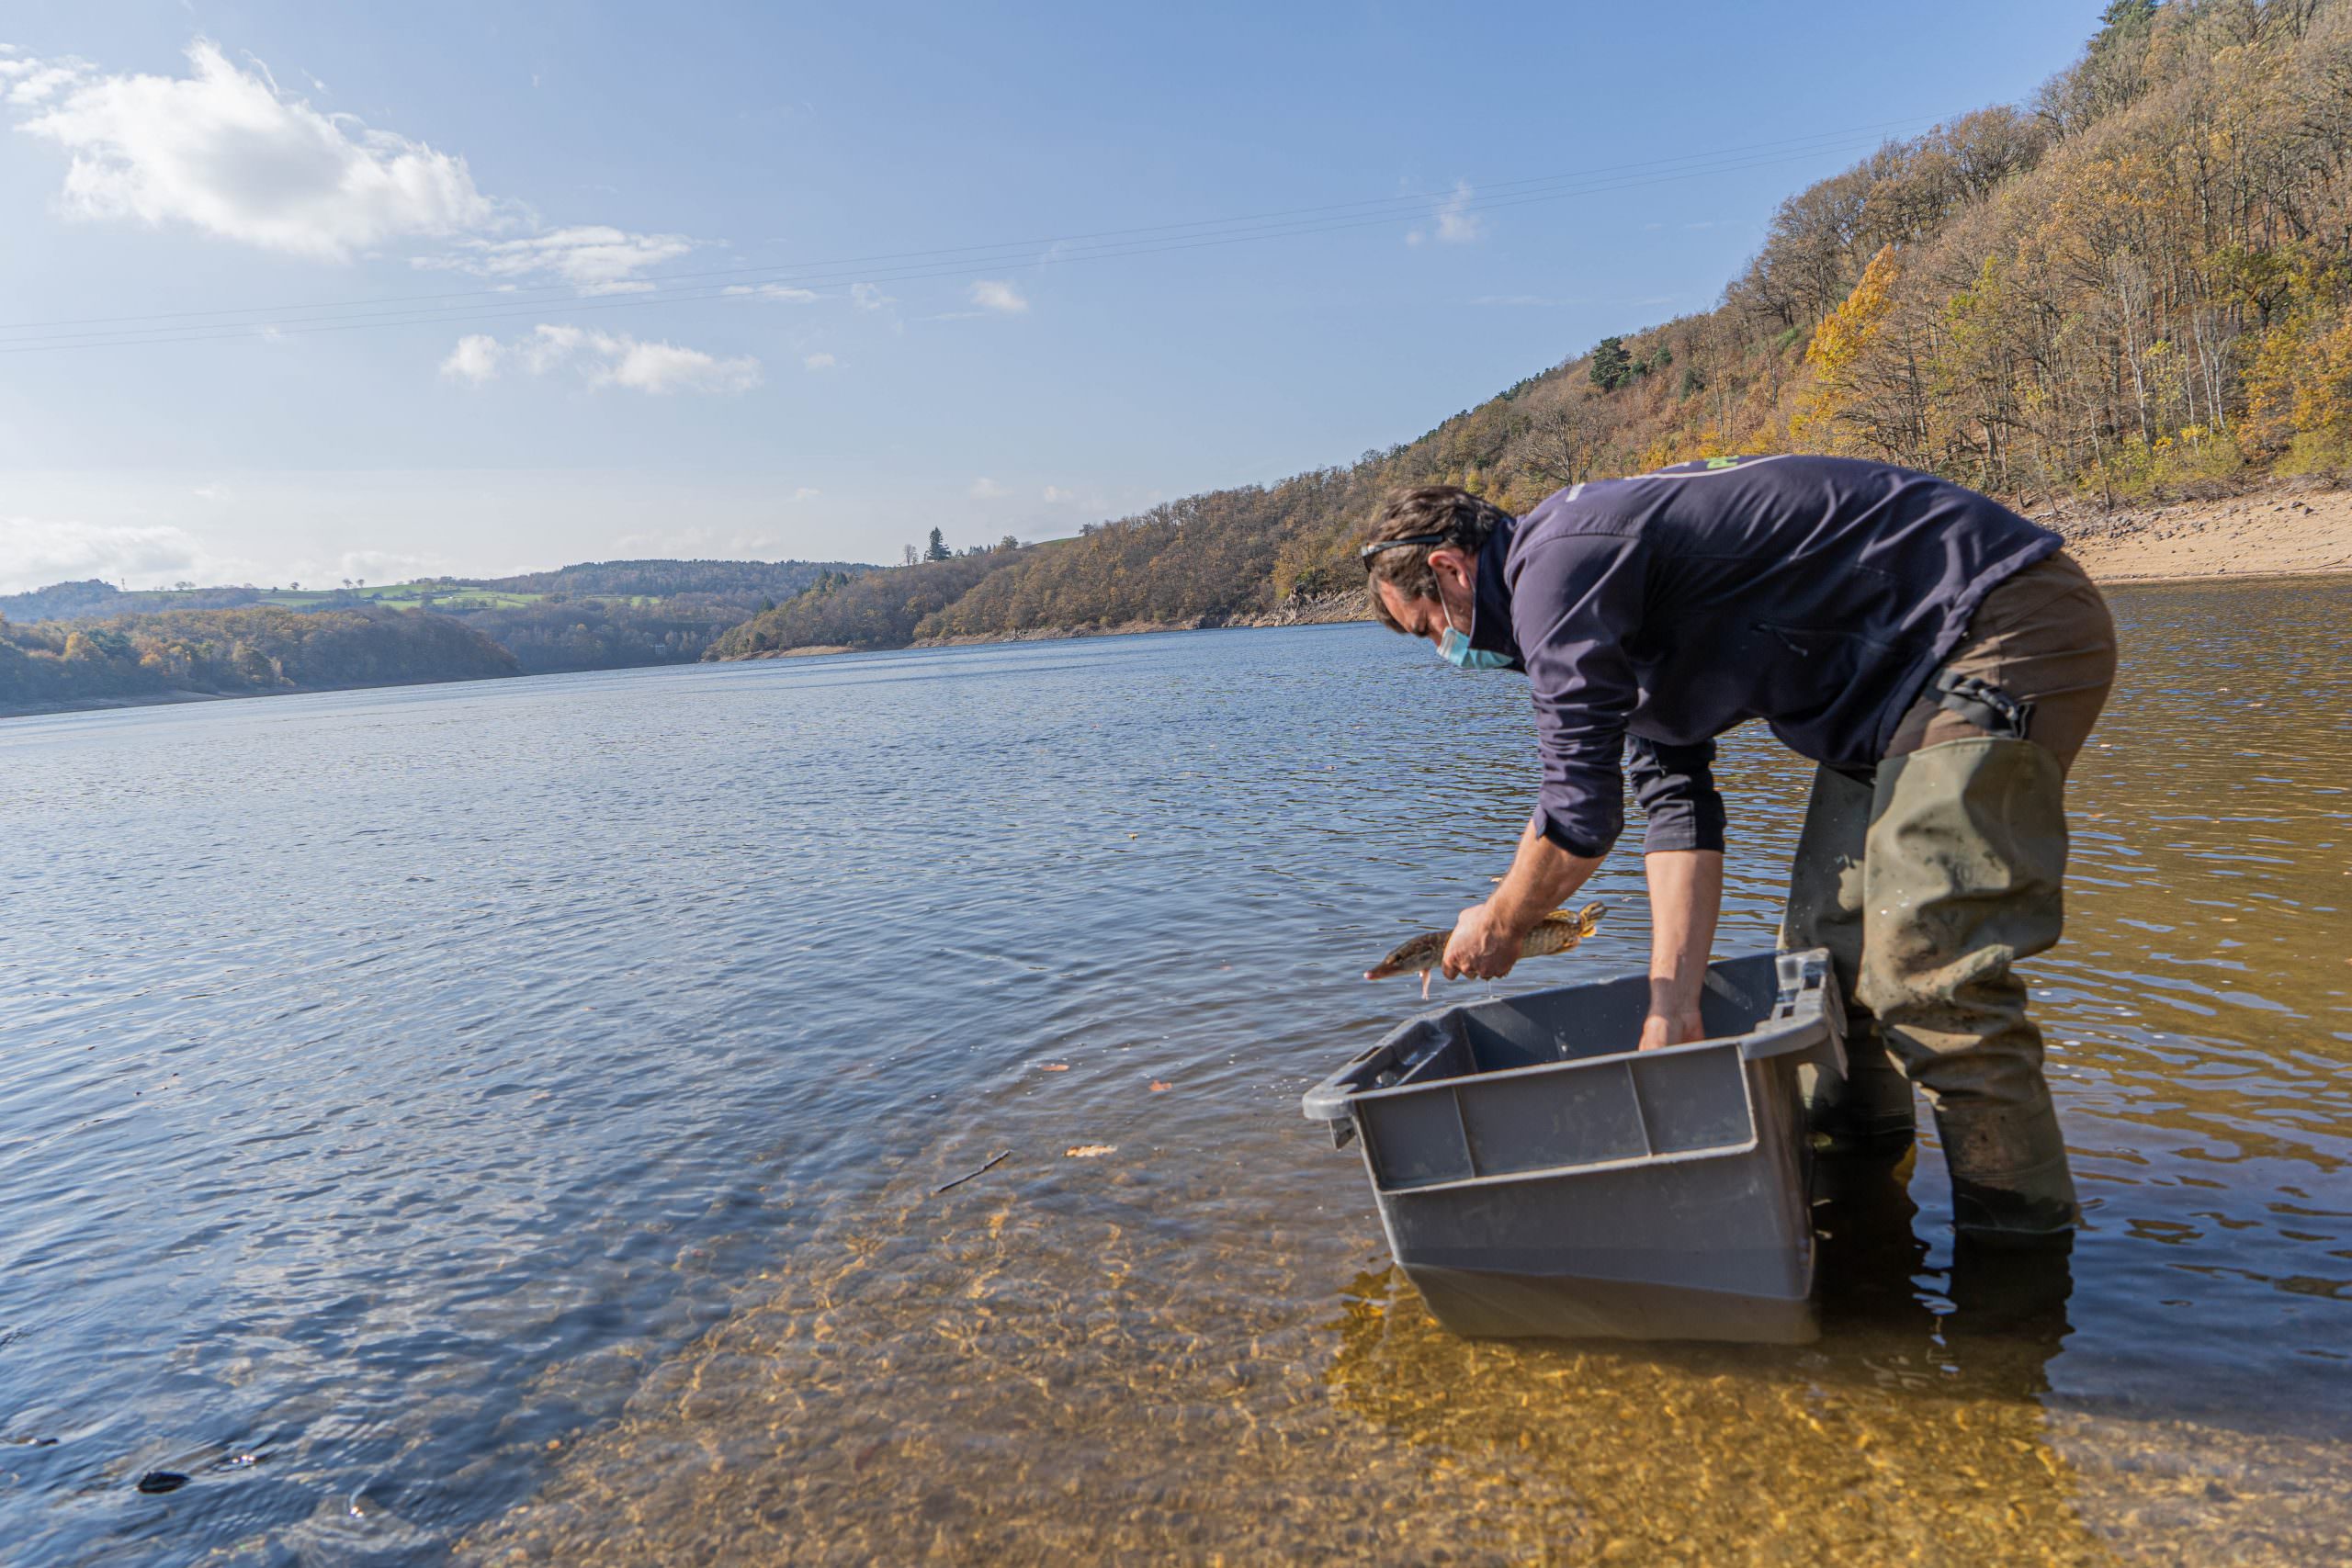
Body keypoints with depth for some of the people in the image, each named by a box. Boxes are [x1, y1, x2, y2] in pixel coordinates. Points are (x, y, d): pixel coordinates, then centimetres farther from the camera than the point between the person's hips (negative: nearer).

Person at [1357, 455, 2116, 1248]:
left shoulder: (1559, 565, -18)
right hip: (1900, 678, 10)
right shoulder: (1616, 612, 14)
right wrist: (1672, 1008, 4)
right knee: (1826, 940, 14)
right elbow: (1677, 808, 9)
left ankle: (2024, 1242, -3)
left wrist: (1498, 924, 1)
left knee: (1927, 964, -16)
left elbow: (1579, 812, -17)